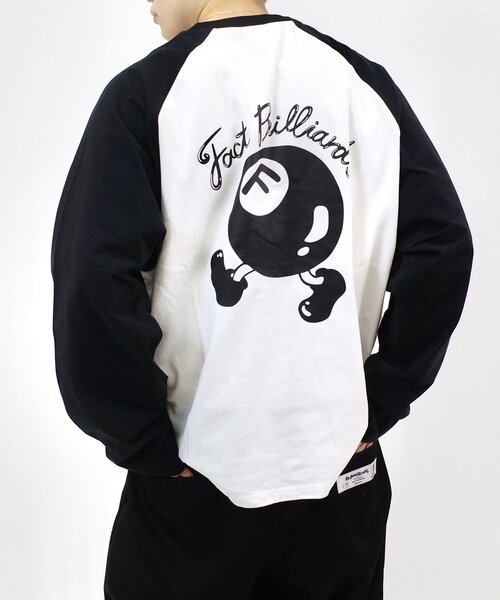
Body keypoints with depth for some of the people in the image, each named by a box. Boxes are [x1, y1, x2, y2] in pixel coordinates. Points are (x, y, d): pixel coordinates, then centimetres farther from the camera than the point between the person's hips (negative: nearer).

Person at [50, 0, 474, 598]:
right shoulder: (364, 79, 1)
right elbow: (442, 245, -4)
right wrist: (382, 401, 0)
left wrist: (144, 441, -9)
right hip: (344, 471, 4)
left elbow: (93, 280, -19)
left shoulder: (146, 91, -10)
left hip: (196, 483, -3)